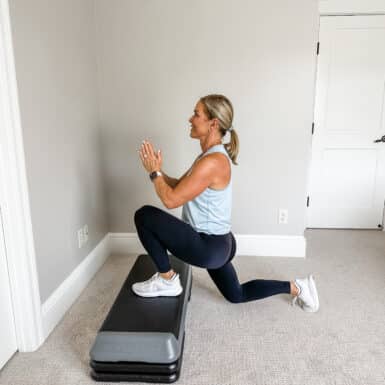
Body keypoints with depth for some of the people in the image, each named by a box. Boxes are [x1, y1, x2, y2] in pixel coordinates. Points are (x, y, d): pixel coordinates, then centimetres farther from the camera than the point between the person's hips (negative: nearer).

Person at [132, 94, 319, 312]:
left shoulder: (212, 162, -25)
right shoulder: (210, 155, 6)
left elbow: (171, 200, -24)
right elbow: (178, 186, 14)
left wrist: (154, 173, -10)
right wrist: (157, 170, 0)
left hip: (208, 246, -10)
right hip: (218, 244, 10)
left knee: (145, 215, -11)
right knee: (237, 295, 28)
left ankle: (167, 280, 4)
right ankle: (296, 287, 31)